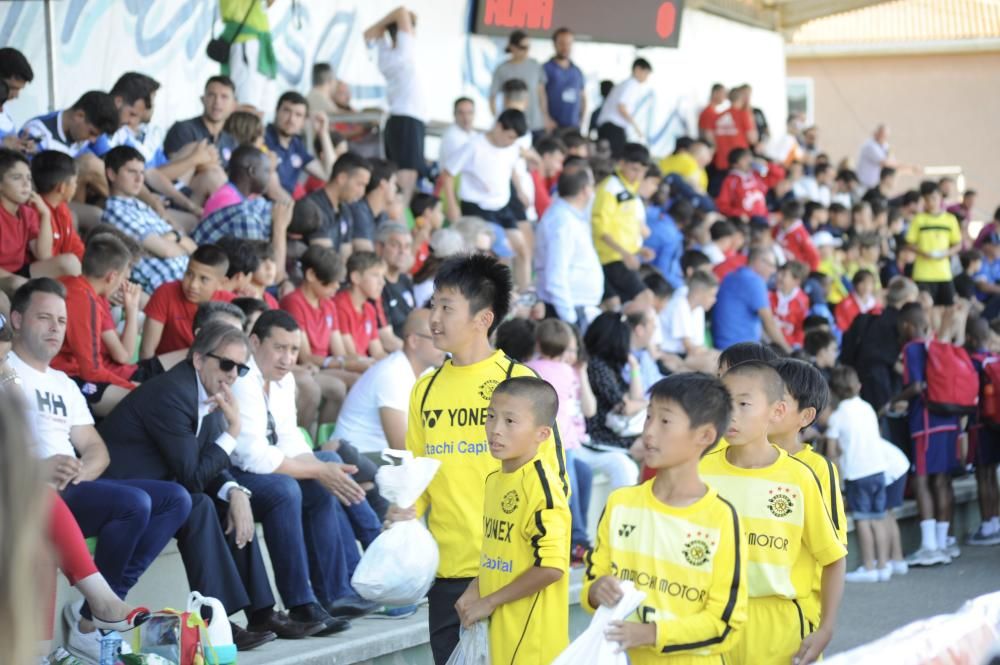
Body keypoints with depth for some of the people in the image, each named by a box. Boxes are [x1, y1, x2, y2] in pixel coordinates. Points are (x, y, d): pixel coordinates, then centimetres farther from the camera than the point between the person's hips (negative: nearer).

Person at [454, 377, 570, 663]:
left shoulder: (540, 485, -17)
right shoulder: (495, 479, 10)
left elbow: (551, 567, -22)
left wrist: (489, 602, -14)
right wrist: (474, 592, 7)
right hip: (500, 632, 9)